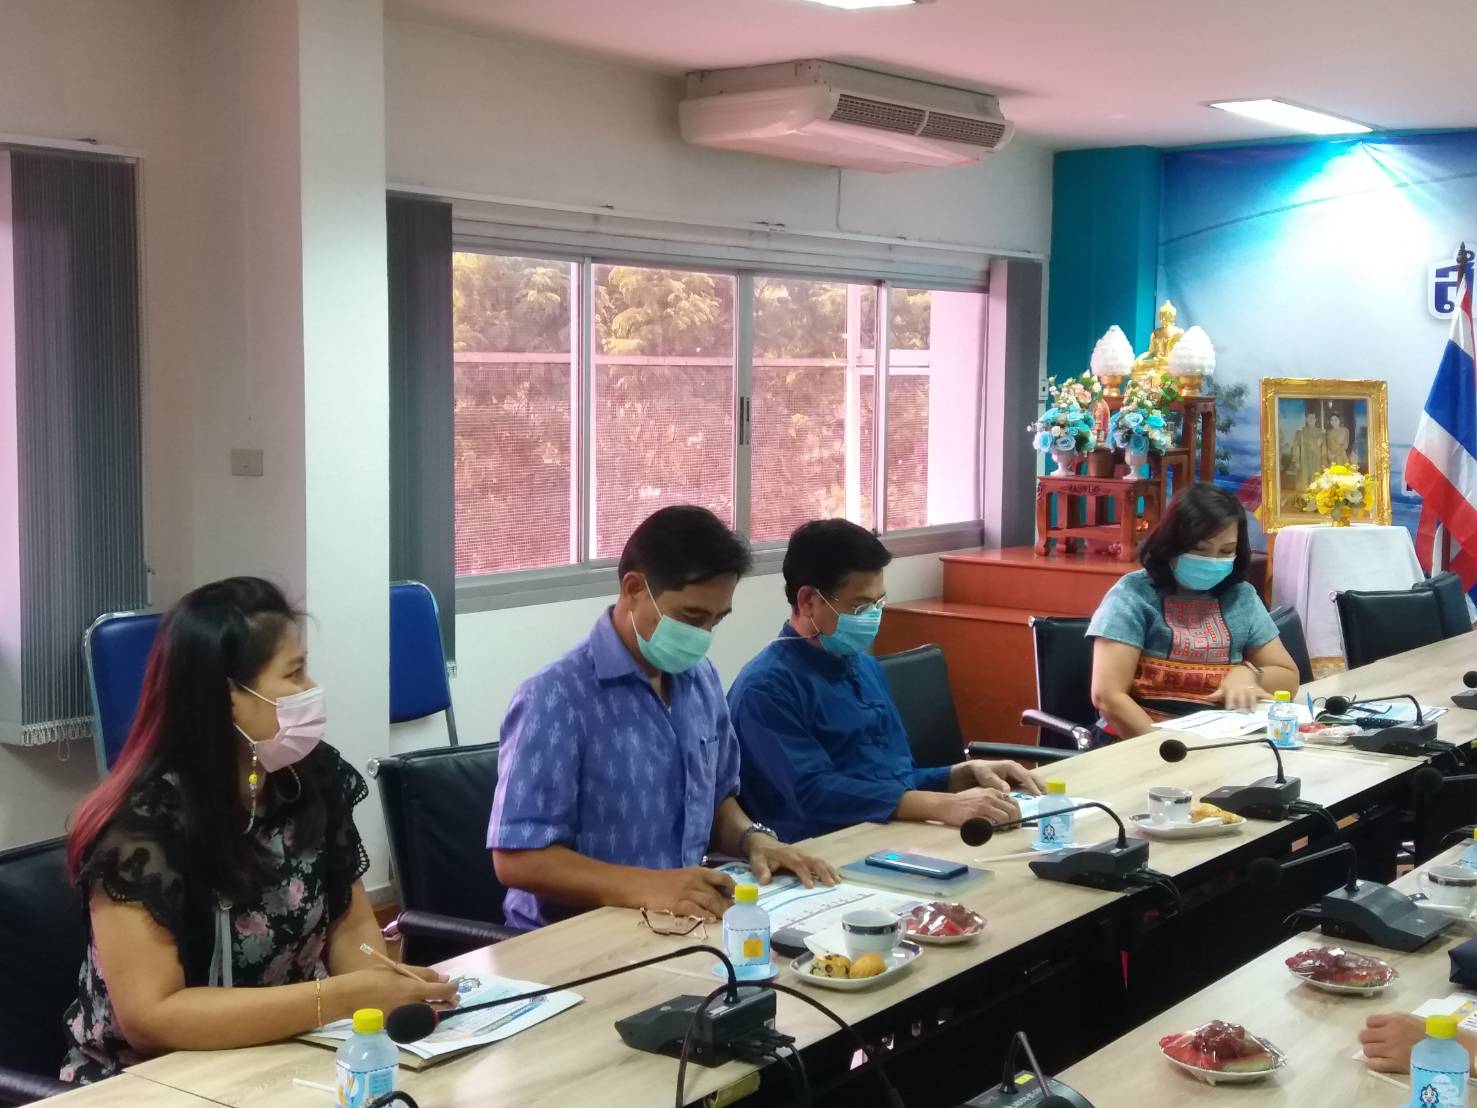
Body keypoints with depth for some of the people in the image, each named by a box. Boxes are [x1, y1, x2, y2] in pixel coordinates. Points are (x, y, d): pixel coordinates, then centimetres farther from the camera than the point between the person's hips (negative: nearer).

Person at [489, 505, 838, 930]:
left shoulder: (701, 679, 10)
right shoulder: (557, 698, -14)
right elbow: (518, 859, -18)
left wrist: (752, 839, 1)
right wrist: (647, 887, -29)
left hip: (682, 923, 7)